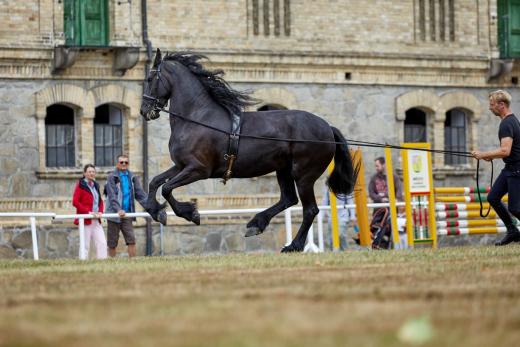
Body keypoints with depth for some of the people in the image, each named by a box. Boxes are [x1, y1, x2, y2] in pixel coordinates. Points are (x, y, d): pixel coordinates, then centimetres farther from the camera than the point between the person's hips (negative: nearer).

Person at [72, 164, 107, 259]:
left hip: (96, 220, 6)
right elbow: (75, 202, -11)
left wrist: (100, 211, 1)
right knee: (85, 244, -4)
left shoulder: (95, 185, 17)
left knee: (102, 243, -4)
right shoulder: (80, 185, -4)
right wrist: (88, 212, -17)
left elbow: (100, 201, 23)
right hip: (86, 219, -6)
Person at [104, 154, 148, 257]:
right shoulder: (112, 177, -4)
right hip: (114, 214, -3)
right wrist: (118, 210, -29)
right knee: (112, 243, 3)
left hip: (127, 214, 3)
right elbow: (112, 196, -15)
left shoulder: (132, 178, 9)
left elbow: (140, 194, 7)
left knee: (131, 240, -7)